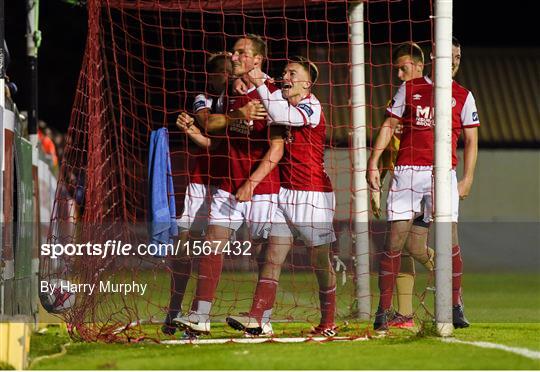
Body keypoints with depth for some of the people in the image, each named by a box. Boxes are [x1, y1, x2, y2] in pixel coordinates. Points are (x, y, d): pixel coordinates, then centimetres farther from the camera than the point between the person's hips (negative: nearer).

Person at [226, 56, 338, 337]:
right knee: (273, 255, -3)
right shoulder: (281, 101, 12)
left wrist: (260, 85, -23)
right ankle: (256, 318, -11)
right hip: (285, 191, 7)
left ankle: (328, 322, 13)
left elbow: (280, 116, -27)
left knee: (320, 260, 2)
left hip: (313, 193, -7)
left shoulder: (312, 107, -12)